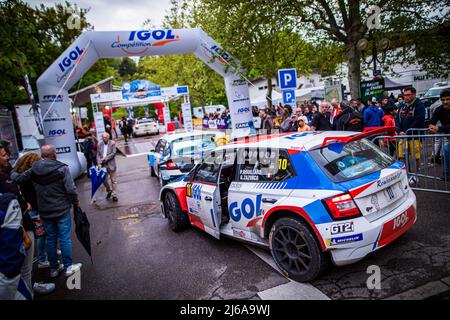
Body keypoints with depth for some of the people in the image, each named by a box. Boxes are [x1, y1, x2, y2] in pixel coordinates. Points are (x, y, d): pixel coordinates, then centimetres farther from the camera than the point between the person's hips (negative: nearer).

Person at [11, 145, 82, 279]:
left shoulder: (33, 170, -3)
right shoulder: (62, 168, -15)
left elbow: (17, 179, 5)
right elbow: (71, 189, -19)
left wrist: (13, 172, 27)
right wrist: (75, 203, -2)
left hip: (45, 211, 4)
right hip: (62, 209, -4)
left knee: (50, 238, 15)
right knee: (65, 238, 5)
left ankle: (54, 268, 26)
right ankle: (68, 267, 14)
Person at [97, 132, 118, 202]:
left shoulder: (112, 143, -2)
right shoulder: (99, 144, 6)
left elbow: (113, 153, -8)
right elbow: (98, 155, 6)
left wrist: (105, 158, -14)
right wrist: (99, 163, -8)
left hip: (111, 165, -3)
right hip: (103, 165, 3)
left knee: (113, 180, 1)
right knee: (104, 180, 7)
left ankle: (114, 195, 9)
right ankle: (109, 191, 33)